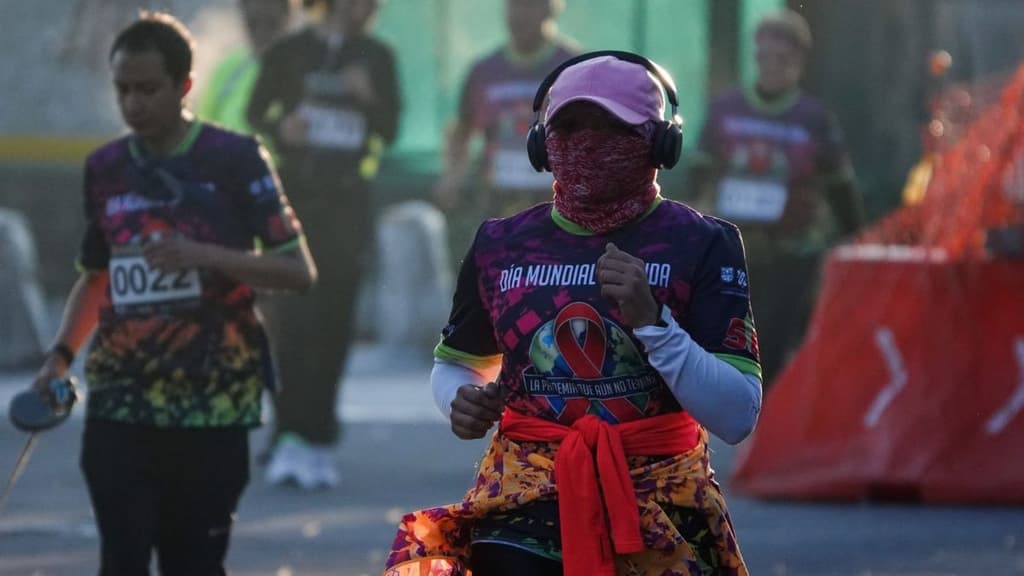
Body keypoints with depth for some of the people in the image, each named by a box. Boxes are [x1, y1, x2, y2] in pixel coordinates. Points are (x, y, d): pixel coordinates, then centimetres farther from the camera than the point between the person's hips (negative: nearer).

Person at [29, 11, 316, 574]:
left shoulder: (234, 160, -4)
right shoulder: (105, 168, 9)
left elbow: (298, 270, -5)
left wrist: (203, 256, -19)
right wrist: (62, 353, 6)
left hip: (213, 406, -3)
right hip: (119, 404, 3)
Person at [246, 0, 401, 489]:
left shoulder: (377, 58, 9)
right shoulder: (289, 53, 3)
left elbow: (388, 131, 9)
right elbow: (257, 111, 11)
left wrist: (369, 97, -11)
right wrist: (280, 128, -11)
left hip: (348, 205, 2)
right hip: (295, 197, -2)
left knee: (333, 324, 1)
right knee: (291, 317, -13)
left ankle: (317, 442, 7)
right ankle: (290, 436, -17)